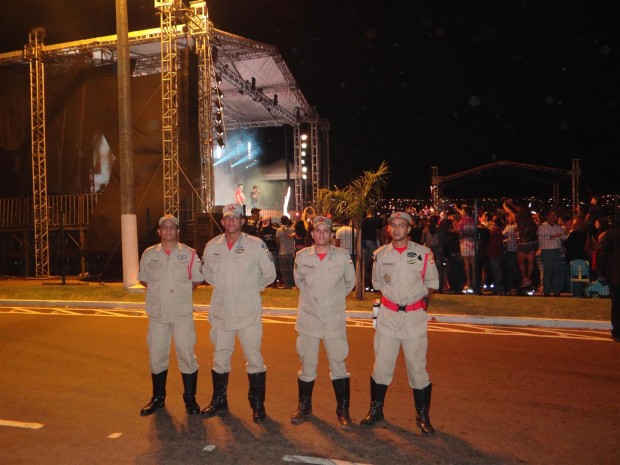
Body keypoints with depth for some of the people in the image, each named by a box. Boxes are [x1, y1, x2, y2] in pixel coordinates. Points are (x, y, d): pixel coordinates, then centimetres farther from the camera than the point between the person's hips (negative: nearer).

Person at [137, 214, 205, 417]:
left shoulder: (189, 254, 0)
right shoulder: (149, 254, 7)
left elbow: (197, 279, 7)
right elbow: (143, 279, 17)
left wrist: (181, 291, -2)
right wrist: (159, 291, 5)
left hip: (182, 313, -2)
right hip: (157, 313, 2)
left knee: (186, 355, 1)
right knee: (156, 356, 11)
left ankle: (190, 399, 16)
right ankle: (158, 397, 28)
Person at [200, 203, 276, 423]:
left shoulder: (255, 244, -8)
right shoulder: (212, 246, 2)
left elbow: (269, 274, 2)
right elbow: (206, 271, 20)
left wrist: (252, 288, 6)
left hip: (248, 313, -3)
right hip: (221, 312, 3)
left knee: (254, 358, 2)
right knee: (220, 358, 15)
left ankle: (258, 405, 17)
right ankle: (219, 401, 32)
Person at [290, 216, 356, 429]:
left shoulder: (343, 256, -5)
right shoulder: (302, 256, -1)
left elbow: (350, 282, 11)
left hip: (334, 319, -1)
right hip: (308, 318, 1)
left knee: (338, 365, 3)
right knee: (307, 365, 11)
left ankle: (343, 410, 18)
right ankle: (304, 406, 28)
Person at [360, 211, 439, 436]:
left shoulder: (423, 253, -5)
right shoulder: (380, 254, 3)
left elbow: (432, 284, 7)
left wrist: (419, 299, 6)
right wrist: (391, 299, 10)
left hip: (415, 316, -2)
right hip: (388, 315, 2)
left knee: (417, 366, 4)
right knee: (381, 364, 8)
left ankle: (422, 415, 21)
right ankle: (376, 409, 26)